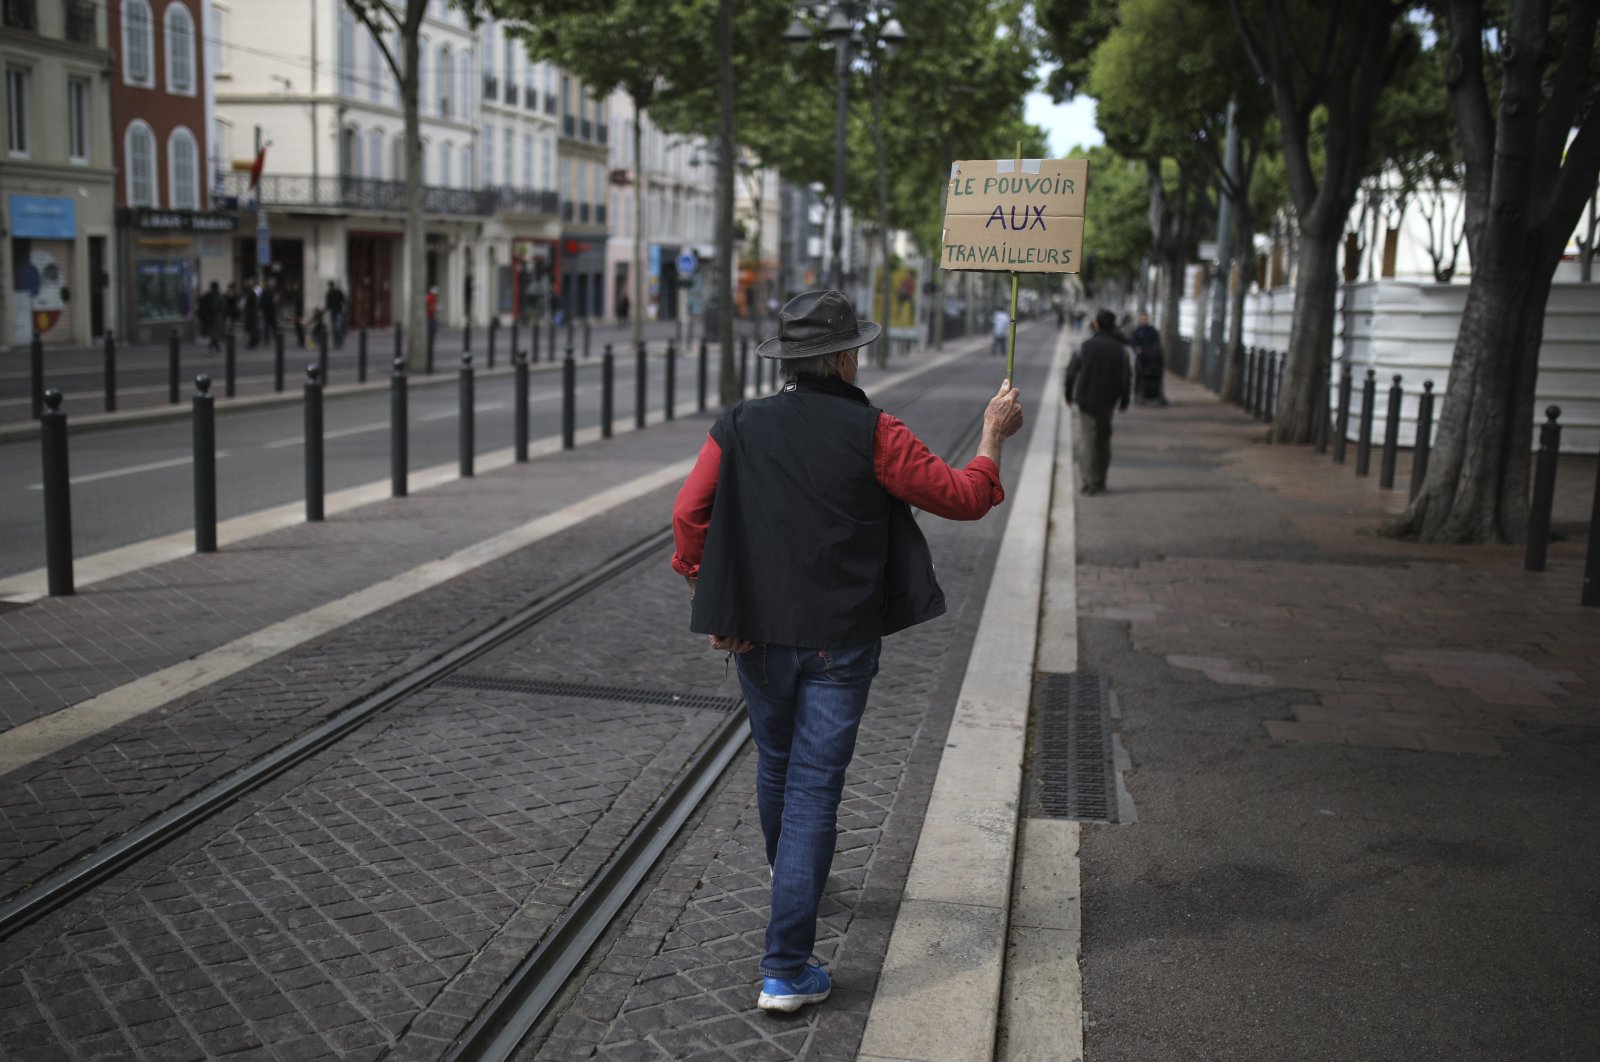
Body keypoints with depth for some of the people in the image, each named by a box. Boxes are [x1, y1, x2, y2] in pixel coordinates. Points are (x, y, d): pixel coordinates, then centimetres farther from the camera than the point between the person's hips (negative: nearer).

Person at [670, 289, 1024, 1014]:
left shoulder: (739, 427, -3)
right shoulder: (871, 434, -11)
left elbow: (689, 512, -9)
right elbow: (961, 499, -6)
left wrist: (710, 603, -2)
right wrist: (993, 438, 11)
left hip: (759, 634, 4)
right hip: (840, 641, -3)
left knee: (776, 764, 24)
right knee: (814, 786, -1)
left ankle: (793, 880, 51)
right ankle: (785, 969, -2)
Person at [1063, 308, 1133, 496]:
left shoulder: (1086, 346, -5)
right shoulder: (1120, 349, -1)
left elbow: (1071, 372, -3)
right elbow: (1126, 378, -2)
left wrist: (1069, 395, 10)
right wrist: (1124, 401, 8)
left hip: (1086, 400, -2)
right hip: (1107, 402, 2)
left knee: (1087, 440, 0)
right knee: (1103, 440, 15)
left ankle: (1088, 482, -7)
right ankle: (1100, 482, 20)